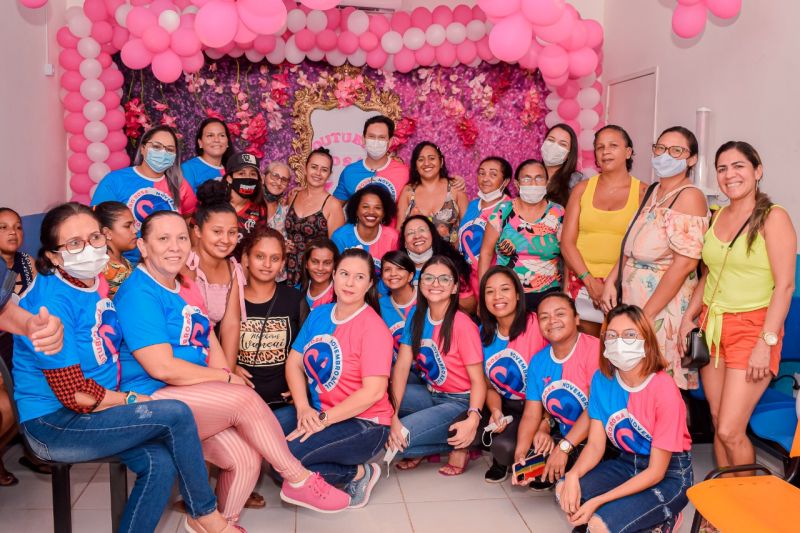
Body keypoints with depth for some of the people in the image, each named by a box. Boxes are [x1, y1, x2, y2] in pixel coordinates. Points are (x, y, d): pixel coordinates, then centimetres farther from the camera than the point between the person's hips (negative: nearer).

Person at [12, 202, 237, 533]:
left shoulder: (96, 282, 5)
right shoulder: (50, 303, -21)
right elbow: (74, 394, -22)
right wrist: (131, 401, -8)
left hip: (95, 411, 8)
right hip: (54, 426, -8)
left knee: (160, 463, -14)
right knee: (176, 414, -18)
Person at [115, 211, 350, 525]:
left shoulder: (186, 289, 15)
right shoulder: (139, 293, -12)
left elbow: (212, 347, 13)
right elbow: (162, 368, -20)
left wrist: (223, 376, -7)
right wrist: (227, 378, -10)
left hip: (193, 398, 8)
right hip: (152, 400, -8)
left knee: (247, 458, -12)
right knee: (245, 398, -23)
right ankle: (298, 480, -6)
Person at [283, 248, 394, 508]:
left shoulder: (373, 327, -14)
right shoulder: (318, 314, 6)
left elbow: (373, 392, -20)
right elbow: (294, 362, 4)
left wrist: (322, 418, -21)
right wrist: (303, 408, -12)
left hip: (364, 423, -7)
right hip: (318, 414, 7)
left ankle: (358, 472, -1)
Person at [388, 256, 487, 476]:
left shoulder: (463, 325, -18)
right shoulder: (415, 316, -1)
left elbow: (478, 380, -17)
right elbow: (401, 366, -8)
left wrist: (473, 418, -36)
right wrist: (394, 414, -20)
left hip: (460, 402, -6)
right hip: (430, 394, 6)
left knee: (392, 441, -22)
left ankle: (456, 446, -2)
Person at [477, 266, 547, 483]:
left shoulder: (536, 325, -17)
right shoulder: (484, 332, 3)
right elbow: (490, 385, 8)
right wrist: (495, 412, -13)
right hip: (504, 407, 6)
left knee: (505, 446, -31)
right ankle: (501, 458, 12)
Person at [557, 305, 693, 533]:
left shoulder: (664, 389, -25)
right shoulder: (601, 379, -8)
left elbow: (656, 472, -20)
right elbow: (595, 444, -5)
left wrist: (597, 501, -25)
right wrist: (573, 474, -27)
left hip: (669, 475, -5)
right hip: (626, 464, 5)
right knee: (565, 490, -18)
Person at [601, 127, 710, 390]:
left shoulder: (689, 196, -11)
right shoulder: (652, 192, 13)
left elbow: (685, 263, -18)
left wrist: (646, 314, -18)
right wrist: (610, 281, 2)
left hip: (664, 307, -7)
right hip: (632, 300, 8)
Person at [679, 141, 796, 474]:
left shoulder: (773, 217, -9)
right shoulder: (717, 217, 10)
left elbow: (785, 284, -13)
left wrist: (766, 343, -18)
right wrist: (689, 316, 7)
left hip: (751, 327, -6)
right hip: (711, 324, 6)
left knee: (731, 431, -7)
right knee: (717, 423, 10)